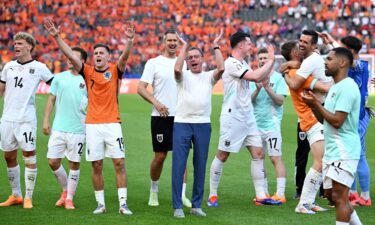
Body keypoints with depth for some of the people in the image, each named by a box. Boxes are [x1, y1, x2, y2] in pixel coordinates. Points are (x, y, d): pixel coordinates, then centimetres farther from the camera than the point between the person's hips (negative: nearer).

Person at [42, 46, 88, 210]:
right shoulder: (59, 78, 7)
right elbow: (51, 100, 11)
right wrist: (46, 121, 4)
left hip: (77, 129, -2)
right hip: (58, 127, 3)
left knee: (74, 164, 1)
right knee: (53, 161, 0)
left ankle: (69, 198, 13)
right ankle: (66, 190, 23)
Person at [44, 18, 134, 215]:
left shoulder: (115, 71, 3)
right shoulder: (87, 72, 7)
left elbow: (125, 57, -15)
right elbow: (70, 55, -1)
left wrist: (129, 40, -34)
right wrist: (56, 36, -12)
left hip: (112, 123, -2)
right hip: (92, 125, 2)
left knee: (119, 163, -5)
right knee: (96, 166, 4)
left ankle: (123, 204, -2)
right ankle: (100, 204, 13)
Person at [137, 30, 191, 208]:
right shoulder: (153, 63, -1)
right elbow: (141, 88, -5)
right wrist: (156, 102, -18)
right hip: (160, 116, -3)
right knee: (160, 156, 1)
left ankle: (182, 195, 1)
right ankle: (154, 191, 20)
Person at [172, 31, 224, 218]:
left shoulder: (209, 77, 12)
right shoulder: (183, 76, 8)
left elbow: (221, 68, -9)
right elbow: (176, 69, -15)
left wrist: (216, 46, -3)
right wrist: (183, 47, -7)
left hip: (203, 125, 2)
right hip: (181, 123, -2)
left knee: (200, 166, 5)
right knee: (178, 165, -6)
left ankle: (196, 205, 14)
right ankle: (177, 206, -2)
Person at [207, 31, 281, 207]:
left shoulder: (243, 64, 14)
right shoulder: (231, 63, -14)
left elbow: (260, 78, 19)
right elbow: (255, 76, -22)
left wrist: (271, 61, 9)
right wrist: (270, 61, -11)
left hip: (248, 117, 9)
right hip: (232, 117, -9)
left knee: (258, 154, 3)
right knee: (222, 155, -1)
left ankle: (261, 196, 4)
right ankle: (212, 195, 8)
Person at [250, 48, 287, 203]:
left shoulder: (278, 78, -2)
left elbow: (280, 100, -10)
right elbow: (249, 101, 2)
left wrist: (267, 87, -20)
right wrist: (258, 89, -15)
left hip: (272, 123, -5)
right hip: (256, 124, 5)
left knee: (275, 158, -9)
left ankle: (280, 194, -9)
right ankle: (264, 193, 17)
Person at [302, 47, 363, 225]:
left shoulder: (347, 87, -15)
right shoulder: (335, 87, 17)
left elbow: (337, 121, -21)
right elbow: (324, 119, 21)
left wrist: (317, 104, -12)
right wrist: (314, 105, 4)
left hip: (344, 151, -11)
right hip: (332, 150, 11)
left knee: (339, 197, -10)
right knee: (331, 194, 15)